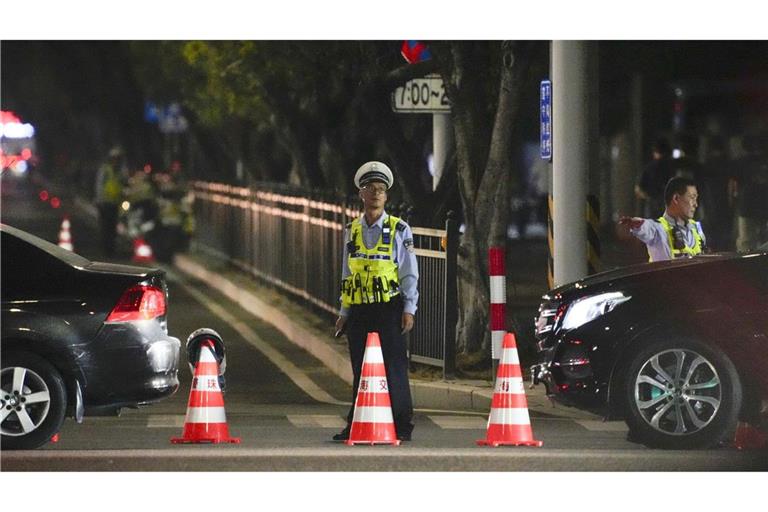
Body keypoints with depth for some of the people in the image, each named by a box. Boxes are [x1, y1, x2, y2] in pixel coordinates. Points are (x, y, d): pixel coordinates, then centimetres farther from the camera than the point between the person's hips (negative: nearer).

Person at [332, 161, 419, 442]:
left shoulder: (399, 230, 2)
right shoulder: (352, 231, 12)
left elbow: (409, 273, 0)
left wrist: (409, 309, -8)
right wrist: (344, 312, 14)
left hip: (389, 309, -4)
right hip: (359, 311, 4)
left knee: (394, 368, -5)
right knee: (360, 371, 6)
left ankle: (401, 427, -1)